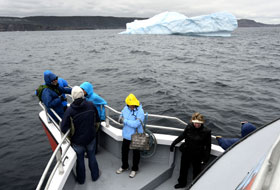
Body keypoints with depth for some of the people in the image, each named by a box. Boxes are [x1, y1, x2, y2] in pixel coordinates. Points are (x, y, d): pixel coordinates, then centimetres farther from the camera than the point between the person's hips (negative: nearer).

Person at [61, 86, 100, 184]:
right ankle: (95, 176, 40)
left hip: (77, 141, -1)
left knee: (80, 160, 19)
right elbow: (97, 119, -1)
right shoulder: (91, 105, -15)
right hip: (91, 138, 2)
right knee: (92, 157, 22)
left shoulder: (69, 110, -22)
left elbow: (64, 128, -20)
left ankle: (81, 179, 40)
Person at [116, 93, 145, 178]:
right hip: (126, 135, 6)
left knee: (136, 153, 14)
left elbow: (136, 124, -31)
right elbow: (121, 117, 9)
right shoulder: (125, 108, -5)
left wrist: (125, 121, -25)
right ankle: (124, 166, 45)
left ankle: (134, 169, 35)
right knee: (124, 151, 20)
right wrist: (121, 118, -15)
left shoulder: (140, 111, -23)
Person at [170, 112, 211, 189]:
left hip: (197, 155, -3)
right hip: (186, 152, 3)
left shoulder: (206, 131, -19)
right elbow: (182, 136, 3)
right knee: (183, 168, 21)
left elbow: (208, 146, -10)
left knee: (196, 171, 16)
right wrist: (173, 143, 9)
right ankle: (182, 183, 46)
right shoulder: (189, 127, -13)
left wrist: (206, 158, -12)